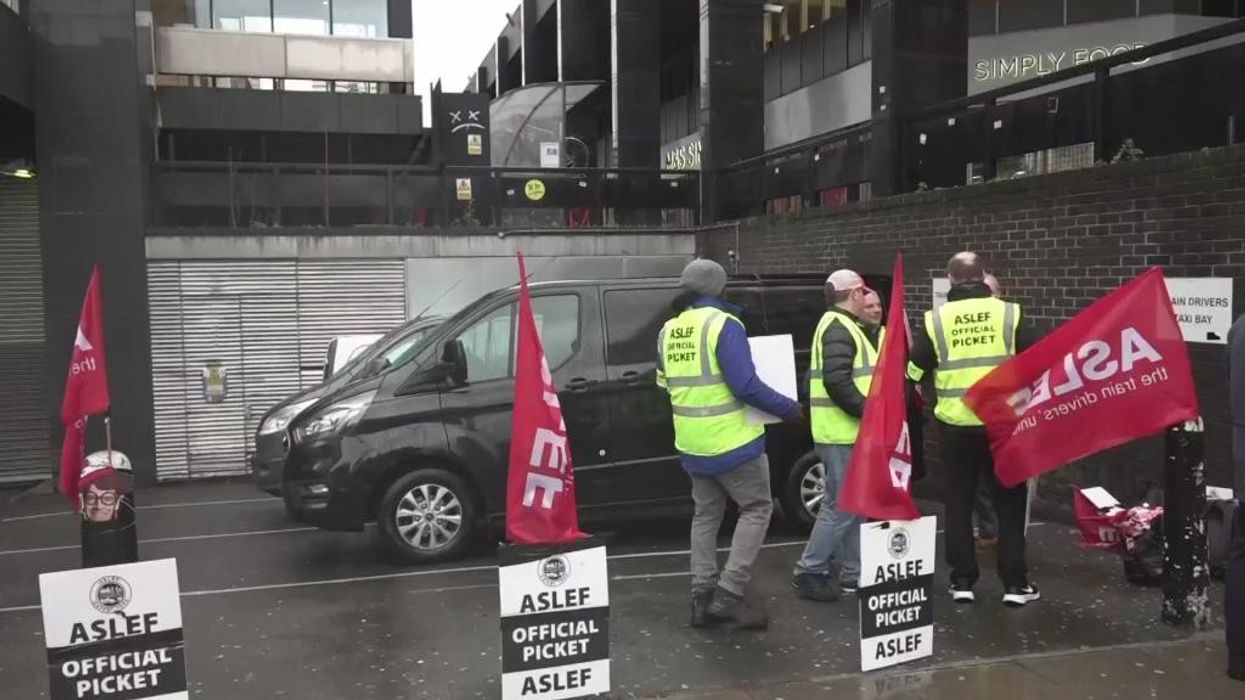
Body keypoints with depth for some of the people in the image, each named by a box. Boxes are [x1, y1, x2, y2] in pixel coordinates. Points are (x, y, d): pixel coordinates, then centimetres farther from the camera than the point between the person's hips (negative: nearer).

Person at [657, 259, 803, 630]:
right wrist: (789, 408, -7)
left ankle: (702, 598, 18)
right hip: (731, 441, -7)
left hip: (692, 444, 7)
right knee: (757, 509, 7)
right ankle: (728, 594, 1)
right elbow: (745, 385, -19)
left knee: (706, 515, 17)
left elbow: (664, 383, 18)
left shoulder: (669, 330, 6)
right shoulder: (723, 324, -15)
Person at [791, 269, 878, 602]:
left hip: (848, 432, 11)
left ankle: (853, 573, 21)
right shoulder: (839, 328, -14)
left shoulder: (842, 326, 19)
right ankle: (808, 573, 1)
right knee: (841, 506, -6)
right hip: (842, 433, -11)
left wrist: (867, 413, 14)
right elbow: (837, 381, -25)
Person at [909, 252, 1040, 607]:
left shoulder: (936, 319, -1)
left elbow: (915, 371, 4)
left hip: (956, 424, 0)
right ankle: (1015, 582, 11)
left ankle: (962, 581, 13)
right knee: (1009, 501, 10)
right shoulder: (1008, 312, -2)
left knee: (959, 502, 11)